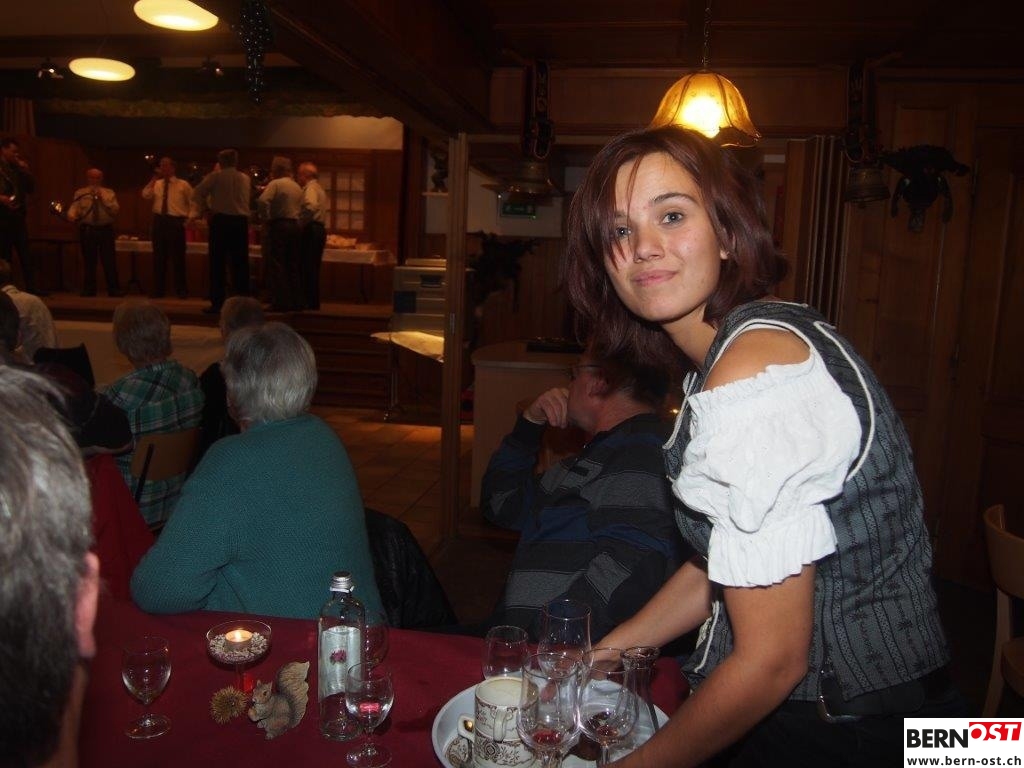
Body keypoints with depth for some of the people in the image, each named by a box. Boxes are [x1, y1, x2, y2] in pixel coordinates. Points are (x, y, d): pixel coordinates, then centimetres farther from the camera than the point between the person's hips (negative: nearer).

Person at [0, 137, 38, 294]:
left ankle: (31, 287, 0)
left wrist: (26, 171, 4)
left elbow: (31, 188, 16)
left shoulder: (17, 169, 18)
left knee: (26, 255, 0)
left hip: (18, 217, 5)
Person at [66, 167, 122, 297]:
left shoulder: (109, 193, 11)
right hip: (87, 230, 0)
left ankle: (114, 290, 2)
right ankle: (89, 290, 12)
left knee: (109, 261, -4)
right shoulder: (80, 193, 9)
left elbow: (115, 210, -2)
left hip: (105, 230, 0)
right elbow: (74, 208, -3)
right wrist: (71, 216, -23)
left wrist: (103, 198, -9)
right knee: (89, 262, 3)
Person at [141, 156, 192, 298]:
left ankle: (181, 290, 8)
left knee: (178, 257, -1)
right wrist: (154, 178, -5)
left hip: (176, 222, -4)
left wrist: (189, 219, -3)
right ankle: (158, 290, 14)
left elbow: (193, 203, 6)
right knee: (158, 257, 7)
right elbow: (145, 195, -4)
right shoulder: (156, 184, 12)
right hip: (159, 222, 4)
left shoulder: (183, 185, 2)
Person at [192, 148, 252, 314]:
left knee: (217, 263, 1)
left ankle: (217, 303, -1)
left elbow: (197, 194, -5)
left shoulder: (216, 176, -1)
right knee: (240, 263, 5)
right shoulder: (245, 179, 10)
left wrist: (205, 208, 7)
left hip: (220, 221, -3)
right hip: (241, 221, 3)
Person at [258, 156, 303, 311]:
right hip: (294, 225, 7)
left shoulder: (275, 184, -7)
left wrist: (265, 217, -8)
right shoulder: (297, 187, 15)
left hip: (278, 225, -7)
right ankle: (296, 302, 12)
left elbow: (263, 201, -19)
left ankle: (280, 303, -7)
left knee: (276, 266, -4)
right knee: (292, 265, 11)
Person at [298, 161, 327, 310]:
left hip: (310, 230, -10)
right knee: (313, 270, 12)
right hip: (320, 229, 10)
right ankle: (314, 304, 14)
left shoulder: (310, 187, -7)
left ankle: (307, 304, -8)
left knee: (306, 269, -8)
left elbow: (311, 207, -24)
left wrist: (300, 224, -17)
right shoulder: (319, 189, 24)